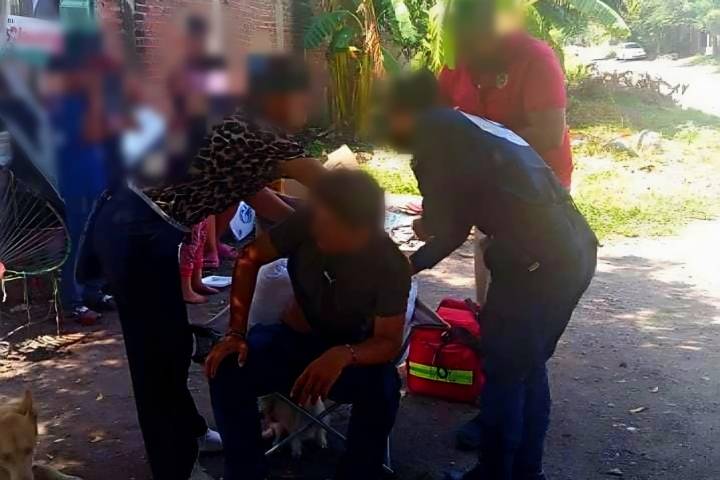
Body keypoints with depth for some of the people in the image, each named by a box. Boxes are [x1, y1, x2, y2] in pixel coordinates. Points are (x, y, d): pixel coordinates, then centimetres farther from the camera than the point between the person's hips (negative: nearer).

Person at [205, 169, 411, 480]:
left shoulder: (390, 266, -23)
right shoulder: (308, 225, -20)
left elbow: (389, 342, -20)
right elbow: (250, 259, -7)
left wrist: (343, 355, -42)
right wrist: (236, 332, -14)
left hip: (353, 352, -2)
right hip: (297, 337, 2)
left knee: (383, 389, -34)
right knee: (226, 372, -24)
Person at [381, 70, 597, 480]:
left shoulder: (430, 130, -1)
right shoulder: (464, 125, 24)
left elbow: (445, 227, -1)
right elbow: (459, 219, 29)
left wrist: (427, 227, 20)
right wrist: (413, 264, 37)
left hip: (537, 260, -9)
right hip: (576, 248, 9)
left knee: (503, 374, 9)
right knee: (530, 368, 22)